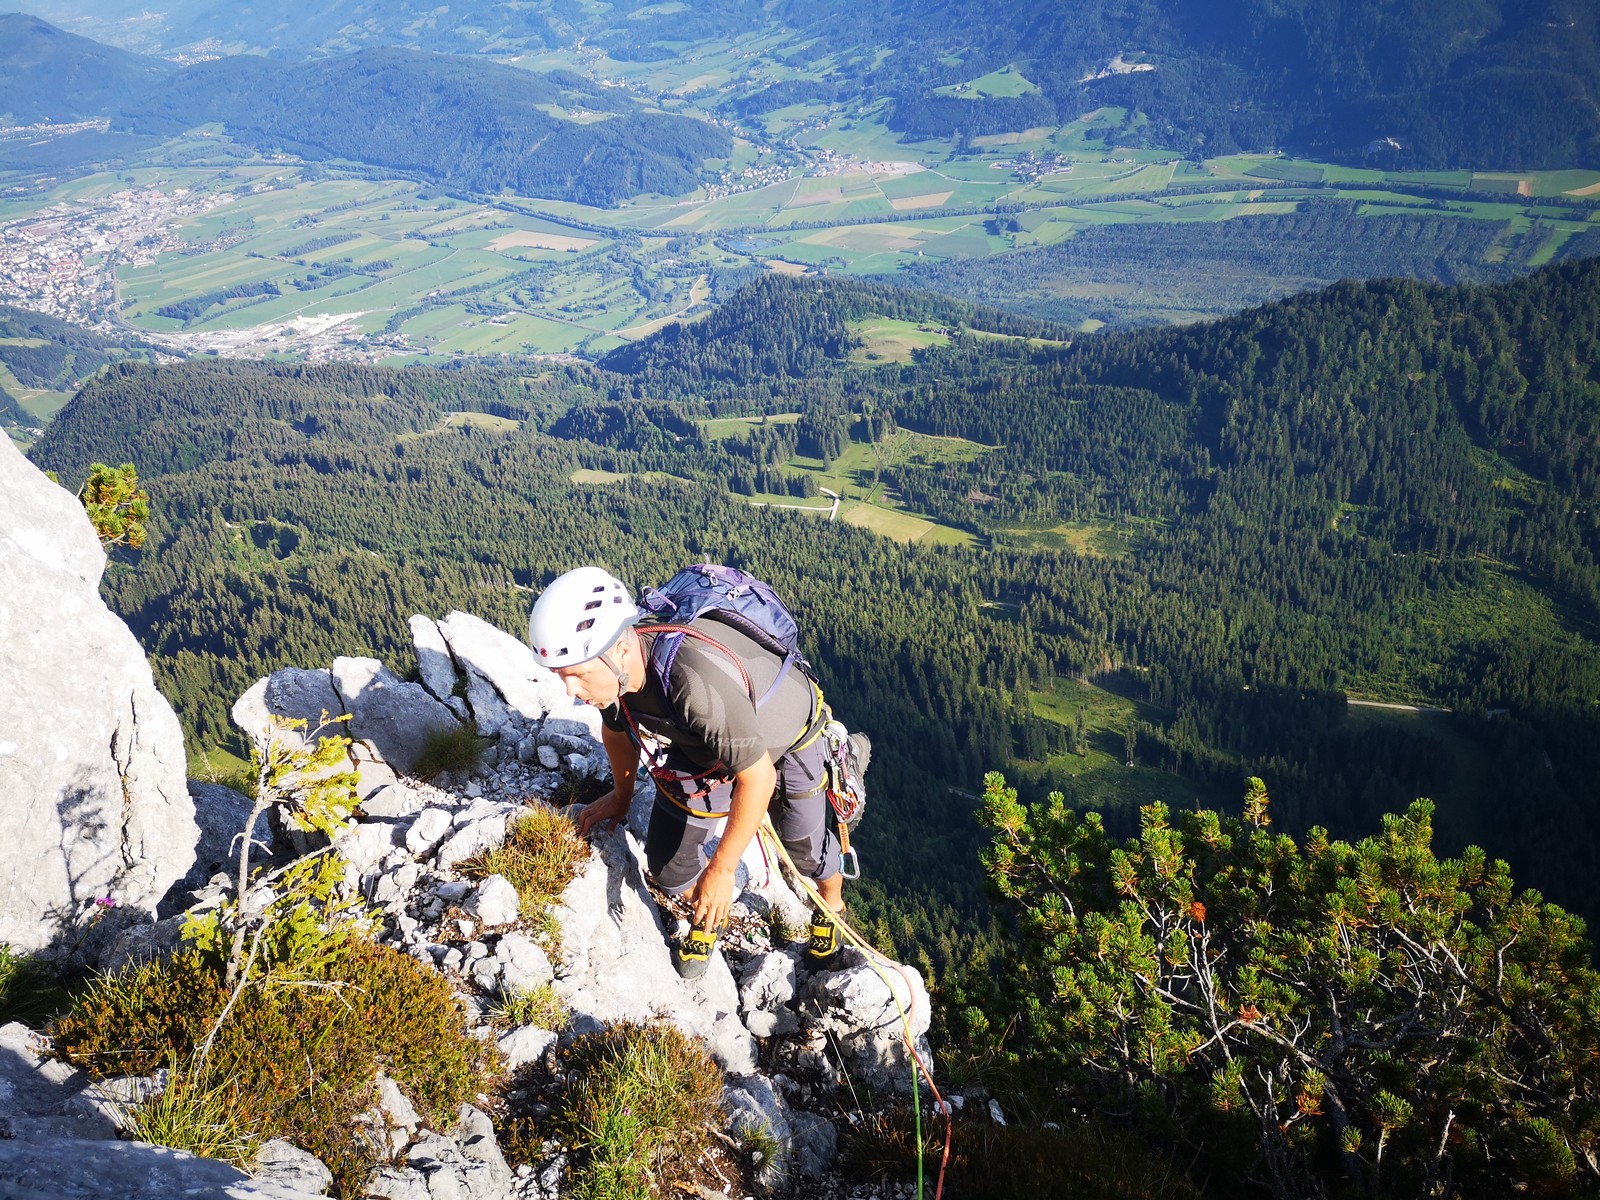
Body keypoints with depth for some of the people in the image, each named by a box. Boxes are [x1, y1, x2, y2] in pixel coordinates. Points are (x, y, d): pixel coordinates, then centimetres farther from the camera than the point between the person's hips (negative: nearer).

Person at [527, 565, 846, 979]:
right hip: (703, 744, 5)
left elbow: (758, 776, -36)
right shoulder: (609, 666, -26)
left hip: (786, 740, -5)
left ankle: (831, 904, 46)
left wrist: (722, 869, -25)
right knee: (668, 865, 2)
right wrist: (622, 794, 18)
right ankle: (709, 914, 35)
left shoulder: (700, 682, -48)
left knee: (803, 846, 12)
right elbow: (617, 727, 0)